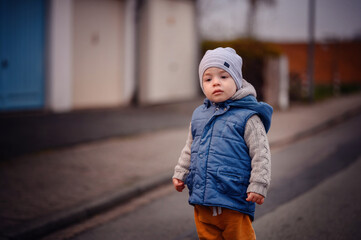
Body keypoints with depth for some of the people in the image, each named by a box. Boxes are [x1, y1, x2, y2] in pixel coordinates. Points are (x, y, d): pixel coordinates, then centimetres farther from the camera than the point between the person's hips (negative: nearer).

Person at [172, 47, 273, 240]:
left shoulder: (247, 117, -9)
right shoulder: (199, 115, 10)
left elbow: (261, 154, -9)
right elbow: (189, 149, 22)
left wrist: (258, 185, -13)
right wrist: (180, 173, 16)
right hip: (201, 199, 6)